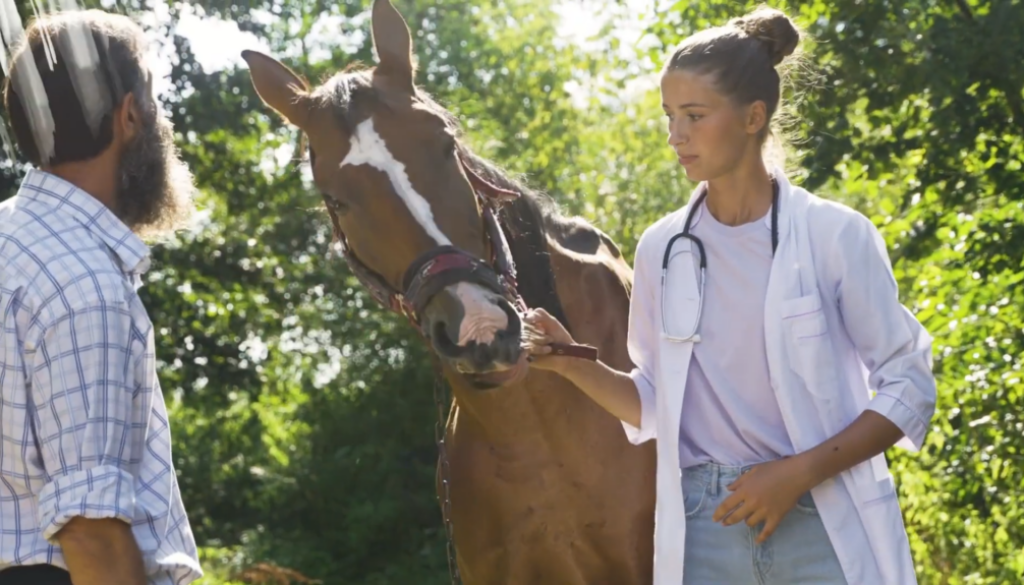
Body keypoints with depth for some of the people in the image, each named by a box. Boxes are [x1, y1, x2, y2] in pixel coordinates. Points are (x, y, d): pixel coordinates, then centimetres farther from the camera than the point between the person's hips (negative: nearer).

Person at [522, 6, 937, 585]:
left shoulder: (835, 235, -6)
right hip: (703, 530, 3)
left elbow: (909, 390, -3)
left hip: (826, 527, -3)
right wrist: (574, 365, -4)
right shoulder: (662, 249, 6)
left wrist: (798, 472, -14)